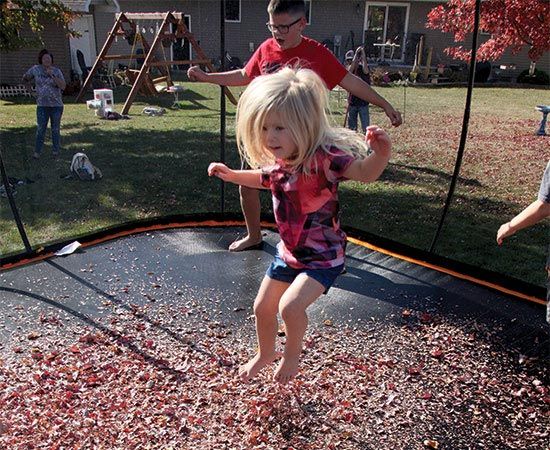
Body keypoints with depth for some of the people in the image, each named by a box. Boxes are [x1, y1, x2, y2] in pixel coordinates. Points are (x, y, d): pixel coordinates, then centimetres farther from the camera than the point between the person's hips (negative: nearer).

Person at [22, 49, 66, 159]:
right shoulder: (35, 69, 2)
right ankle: (37, 152, 2)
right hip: (42, 105, 0)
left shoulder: (56, 71, -1)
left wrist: (52, 76, -21)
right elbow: (25, 79, 19)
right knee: (40, 129, -3)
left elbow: (63, 86, -14)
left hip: (56, 105, 0)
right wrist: (29, 89, 13)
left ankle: (56, 150, 20)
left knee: (55, 129, 9)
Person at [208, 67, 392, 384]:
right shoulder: (277, 161, -6)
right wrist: (231, 175, 12)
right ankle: (266, 354, 48)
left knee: (290, 305, -24)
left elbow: (366, 172, -37)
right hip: (289, 251, 8)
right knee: (262, 307, 17)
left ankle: (292, 354, 11)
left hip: (323, 257, -7)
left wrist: (381, 151, -56)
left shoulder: (323, 157, -28)